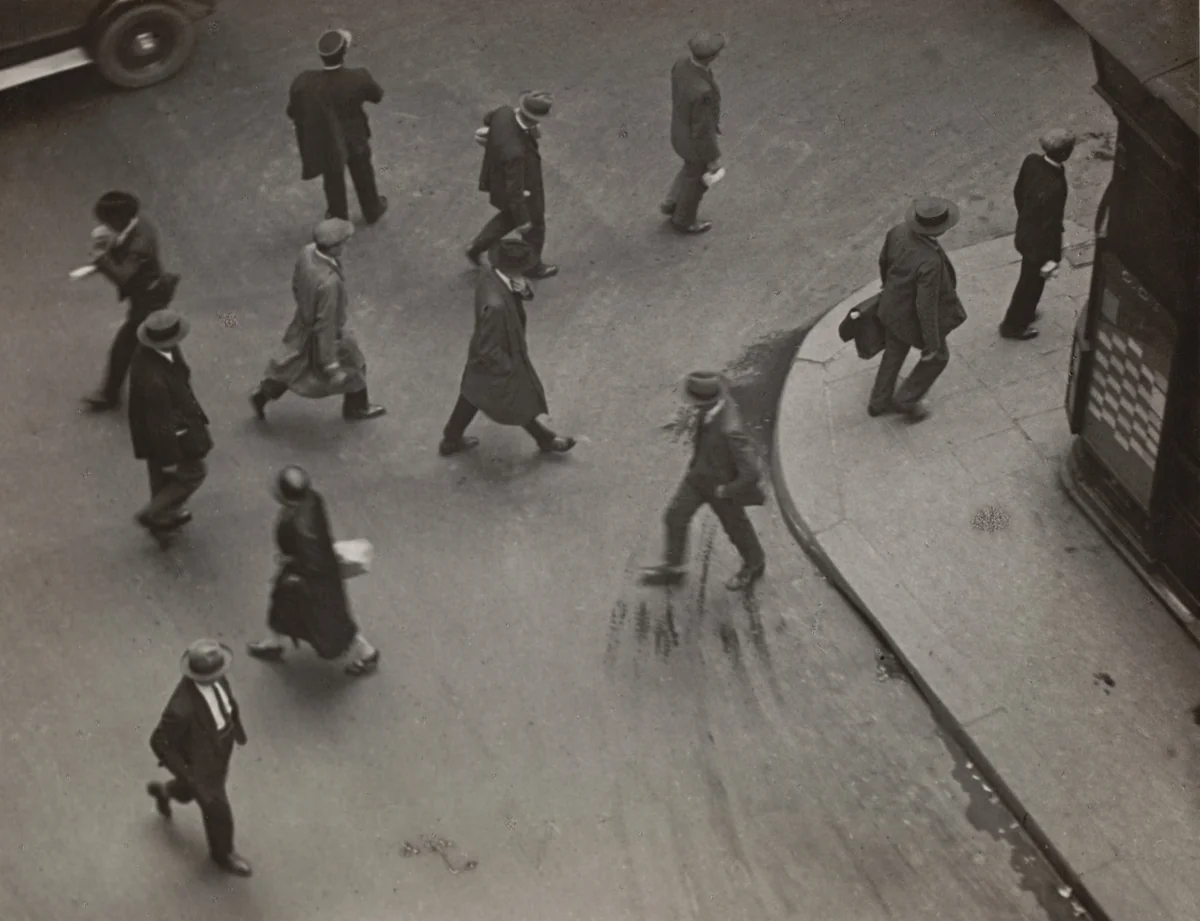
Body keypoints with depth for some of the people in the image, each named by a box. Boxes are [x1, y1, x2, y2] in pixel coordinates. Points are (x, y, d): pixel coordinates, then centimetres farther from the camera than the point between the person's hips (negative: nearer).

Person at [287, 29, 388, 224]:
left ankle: (339, 218, 52)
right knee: (363, 176, 29)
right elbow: (377, 95, -12)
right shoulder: (358, 78, -33)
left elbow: (292, 112, -16)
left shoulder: (304, 83, -32)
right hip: (355, 140, 0)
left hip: (326, 142, 1)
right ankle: (372, 210, 54)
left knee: (333, 180, 29)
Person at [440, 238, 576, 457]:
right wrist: (510, 368, -17)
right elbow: (490, 351, -34)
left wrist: (523, 289, -26)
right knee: (521, 404, 21)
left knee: (474, 394, 30)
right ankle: (545, 439, 49)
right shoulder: (496, 305, -44)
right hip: (498, 363, -8)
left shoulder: (490, 276, -18)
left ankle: (451, 440, 51)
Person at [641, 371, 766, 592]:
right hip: (699, 473, 6)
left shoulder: (730, 429, -47)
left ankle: (754, 564, 52)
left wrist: (725, 491, -23)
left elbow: (752, 473, -43)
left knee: (735, 526, 21)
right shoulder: (717, 395, -26)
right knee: (675, 516, 14)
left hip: (722, 482, -6)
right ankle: (672, 568, 37)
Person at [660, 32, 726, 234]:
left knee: (693, 166, 36)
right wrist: (714, 157, -13)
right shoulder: (703, 91, -45)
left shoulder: (682, 63, -21)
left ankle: (673, 203, 51)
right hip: (696, 139, -7)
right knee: (697, 179, 23)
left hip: (682, 128, 7)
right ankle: (684, 220, 49)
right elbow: (702, 130, -30)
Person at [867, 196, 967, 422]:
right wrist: (931, 343, -17)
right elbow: (926, 306, -32)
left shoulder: (898, 232, -20)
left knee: (894, 354, 31)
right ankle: (905, 401, 35)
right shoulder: (930, 261, -42)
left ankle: (879, 402, 49)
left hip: (892, 306, 7)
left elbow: (884, 260, 1)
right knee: (937, 357, 24)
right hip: (913, 318, -7)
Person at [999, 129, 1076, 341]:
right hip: (1039, 242, -7)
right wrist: (1053, 257, -14)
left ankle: (1023, 312, 54)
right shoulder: (1055, 186, -39)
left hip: (1025, 230, 7)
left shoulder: (1031, 161, -16)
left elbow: (1018, 192, 2)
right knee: (1032, 282, 18)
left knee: (1029, 278, 31)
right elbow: (1051, 224, -28)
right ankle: (1014, 325, 39)